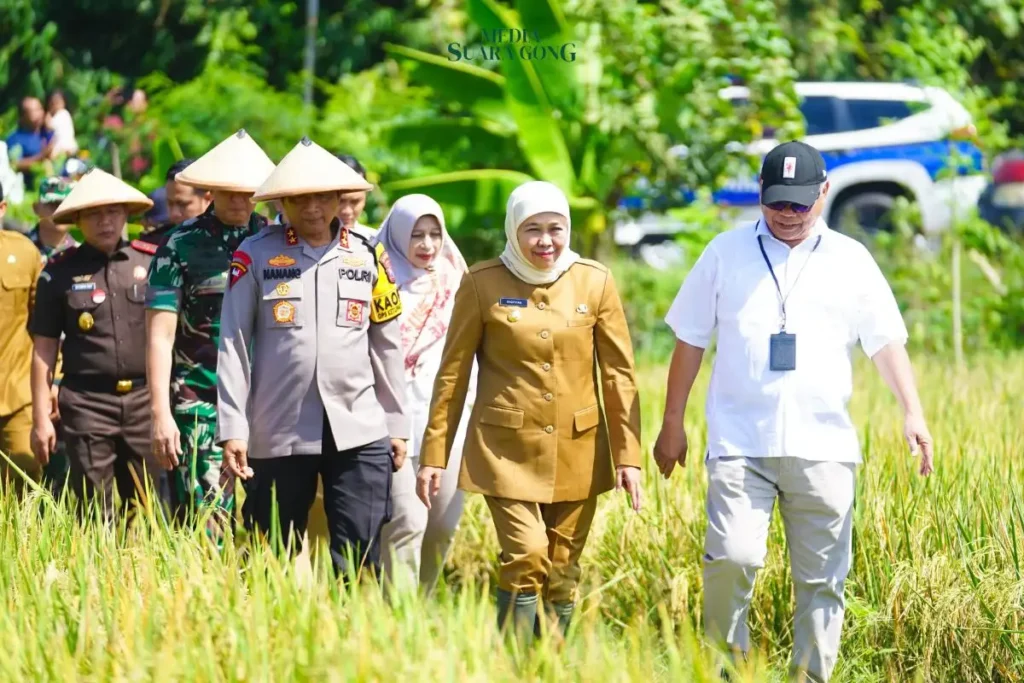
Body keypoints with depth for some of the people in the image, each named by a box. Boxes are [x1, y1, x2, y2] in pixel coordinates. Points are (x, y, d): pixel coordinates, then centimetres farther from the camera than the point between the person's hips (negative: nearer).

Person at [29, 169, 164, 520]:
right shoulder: (60, 273, 3)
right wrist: (41, 418, 1)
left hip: (144, 398, 1)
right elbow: (44, 350, 5)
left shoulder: (152, 262, 6)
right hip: (87, 403, -1)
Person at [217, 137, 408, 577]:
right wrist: (232, 428, -5)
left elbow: (387, 345, 12)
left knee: (359, 561, -5)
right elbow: (233, 346, 0)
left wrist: (397, 425, 11)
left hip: (359, 431, 1)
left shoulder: (368, 256, 8)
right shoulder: (256, 256, 1)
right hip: (278, 433, -1)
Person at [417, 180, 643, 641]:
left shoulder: (595, 282, 1)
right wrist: (433, 455, 1)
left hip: (576, 454, 2)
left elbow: (619, 374, 4)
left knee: (562, 576, 7)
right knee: (526, 561, -16)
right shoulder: (482, 284, -3)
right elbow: (452, 374, 2)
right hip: (508, 451, -2)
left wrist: (629, 455, 0)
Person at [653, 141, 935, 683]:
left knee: (822, 578, 2)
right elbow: (690, 342, 11)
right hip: (740, 444, -1)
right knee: (731, 558, -17)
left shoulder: (851, 260, 8)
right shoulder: (725, 253, 7)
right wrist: (672, 425, 10)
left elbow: (886, 342, 8)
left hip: (822, 448, 1)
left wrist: (912, 412, -6)